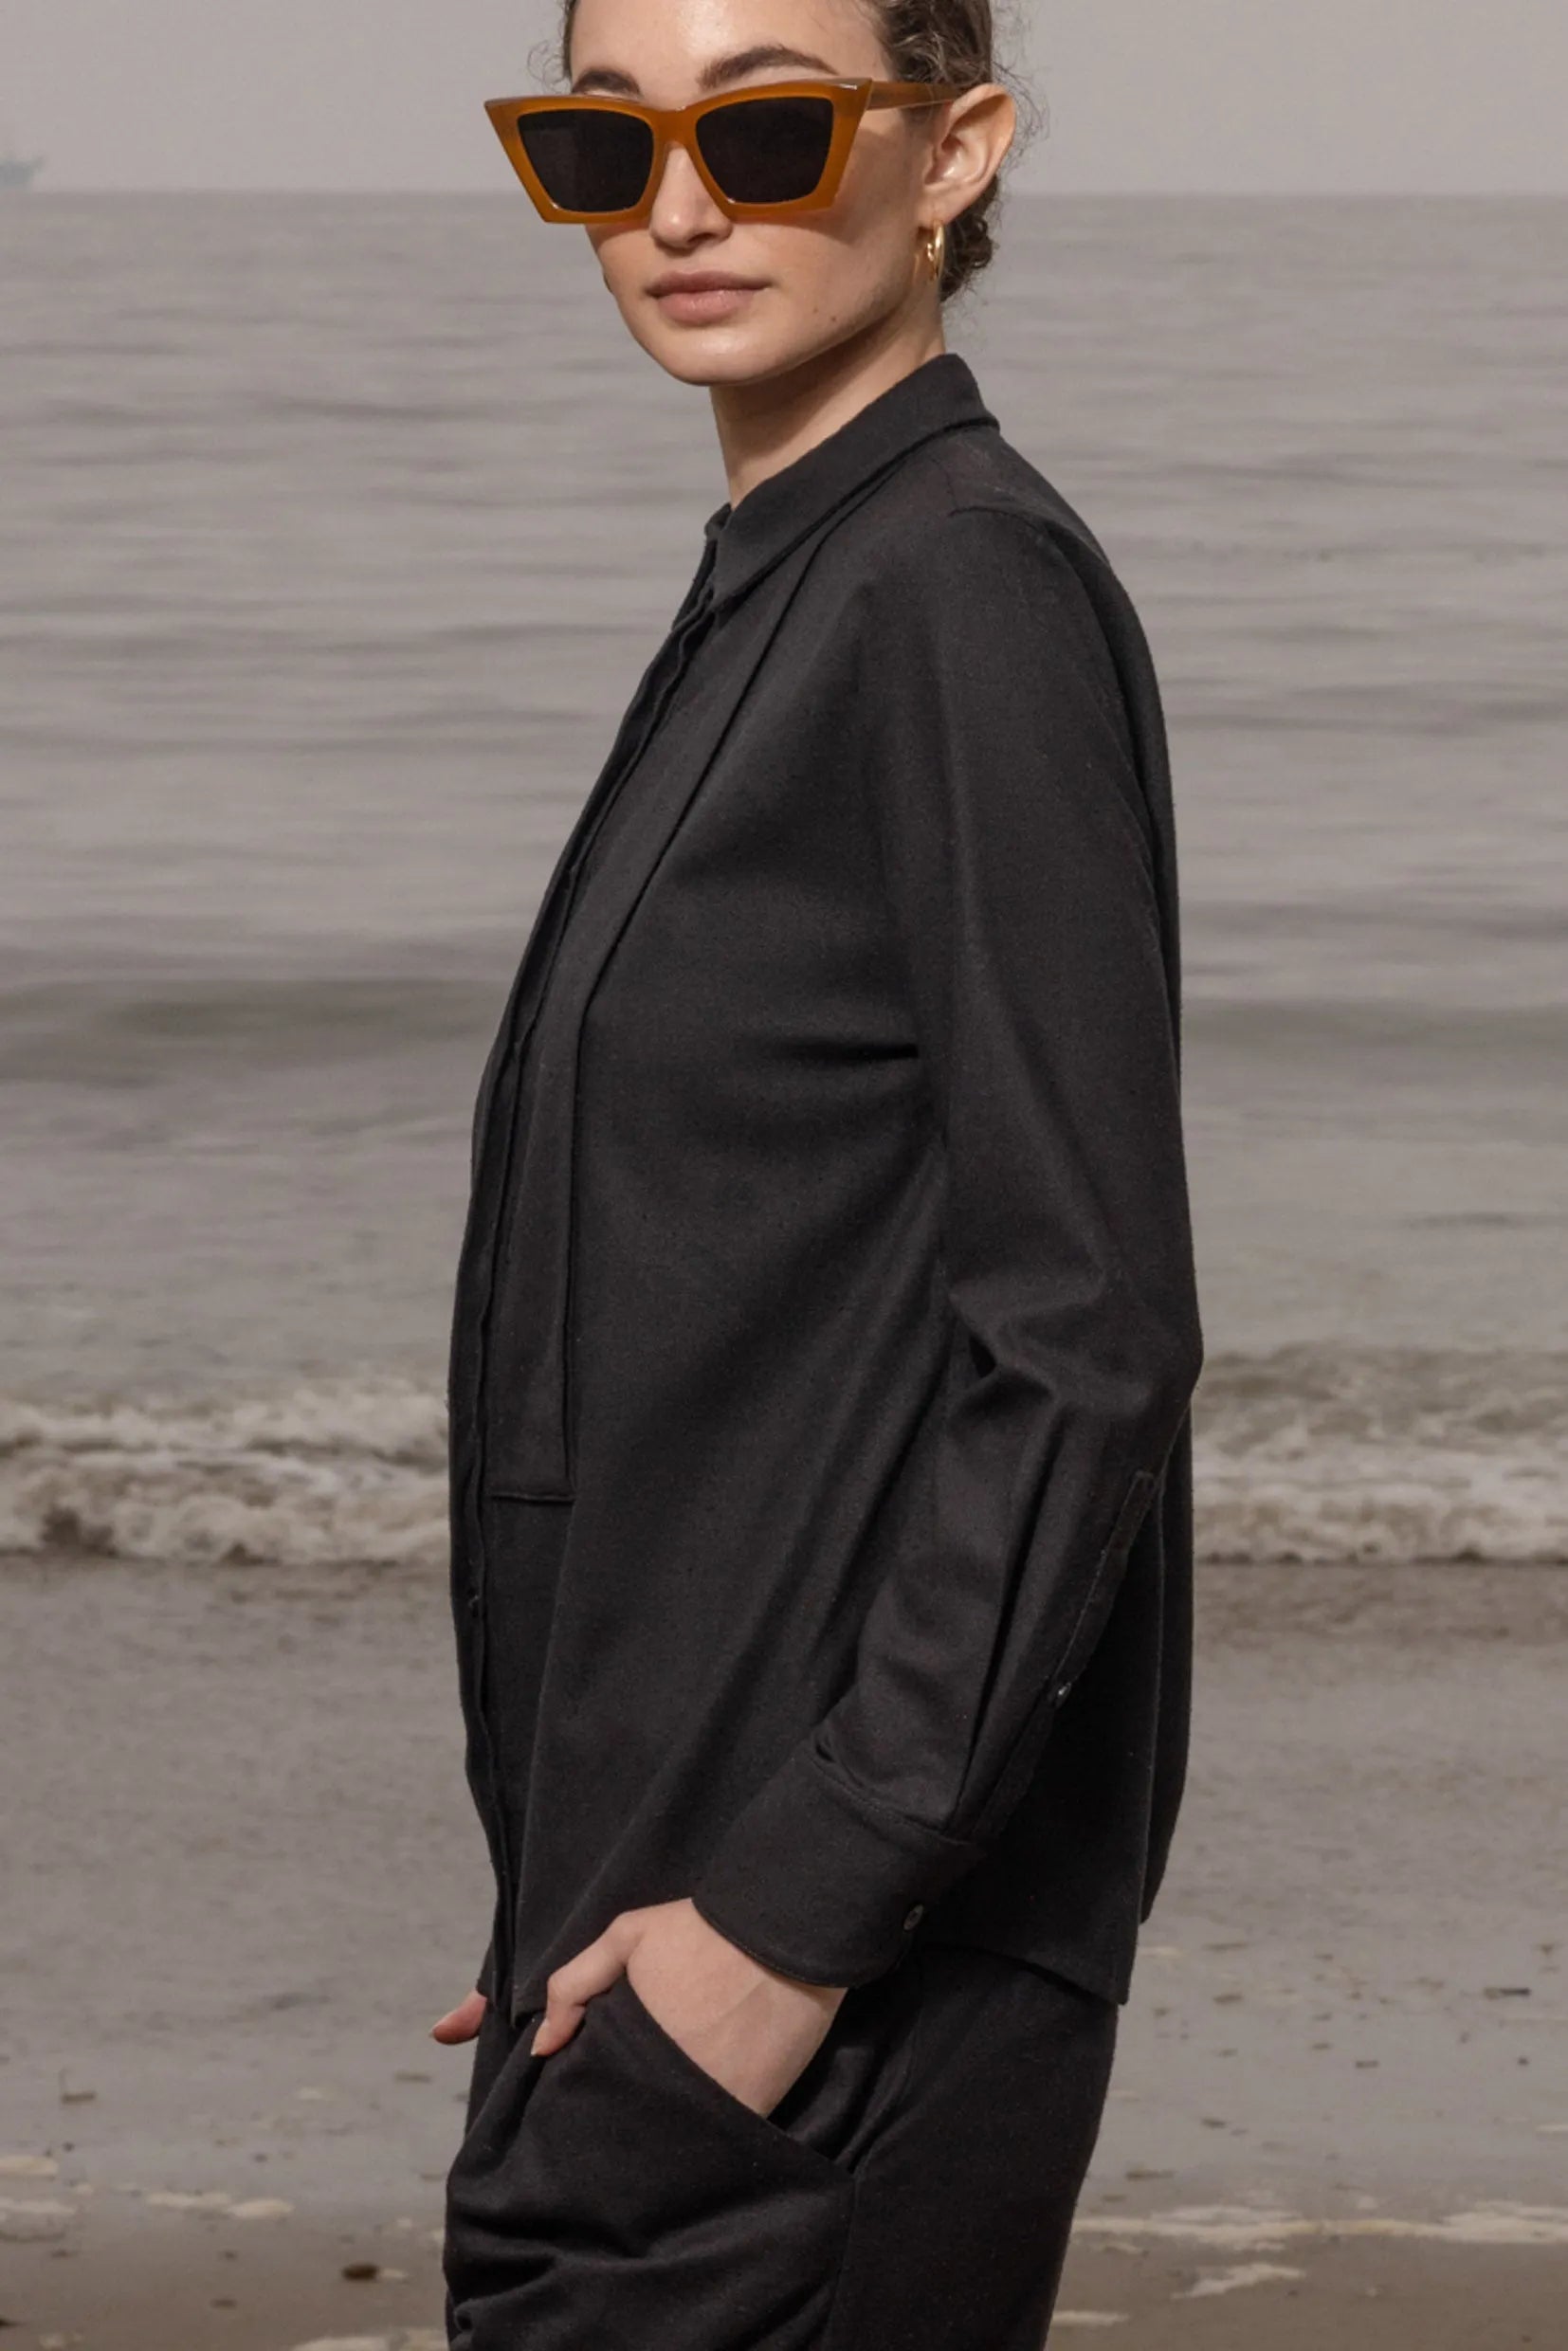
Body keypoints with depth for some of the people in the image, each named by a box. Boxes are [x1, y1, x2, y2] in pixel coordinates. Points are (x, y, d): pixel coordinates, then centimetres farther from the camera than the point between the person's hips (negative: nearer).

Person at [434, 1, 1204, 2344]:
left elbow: (1087, 1344, -19)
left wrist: (793, 1911, -20)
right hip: (685, 1882, 9)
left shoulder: (976, 590, -14)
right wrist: (609, 1905, 17)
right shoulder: (778, 594, 14)